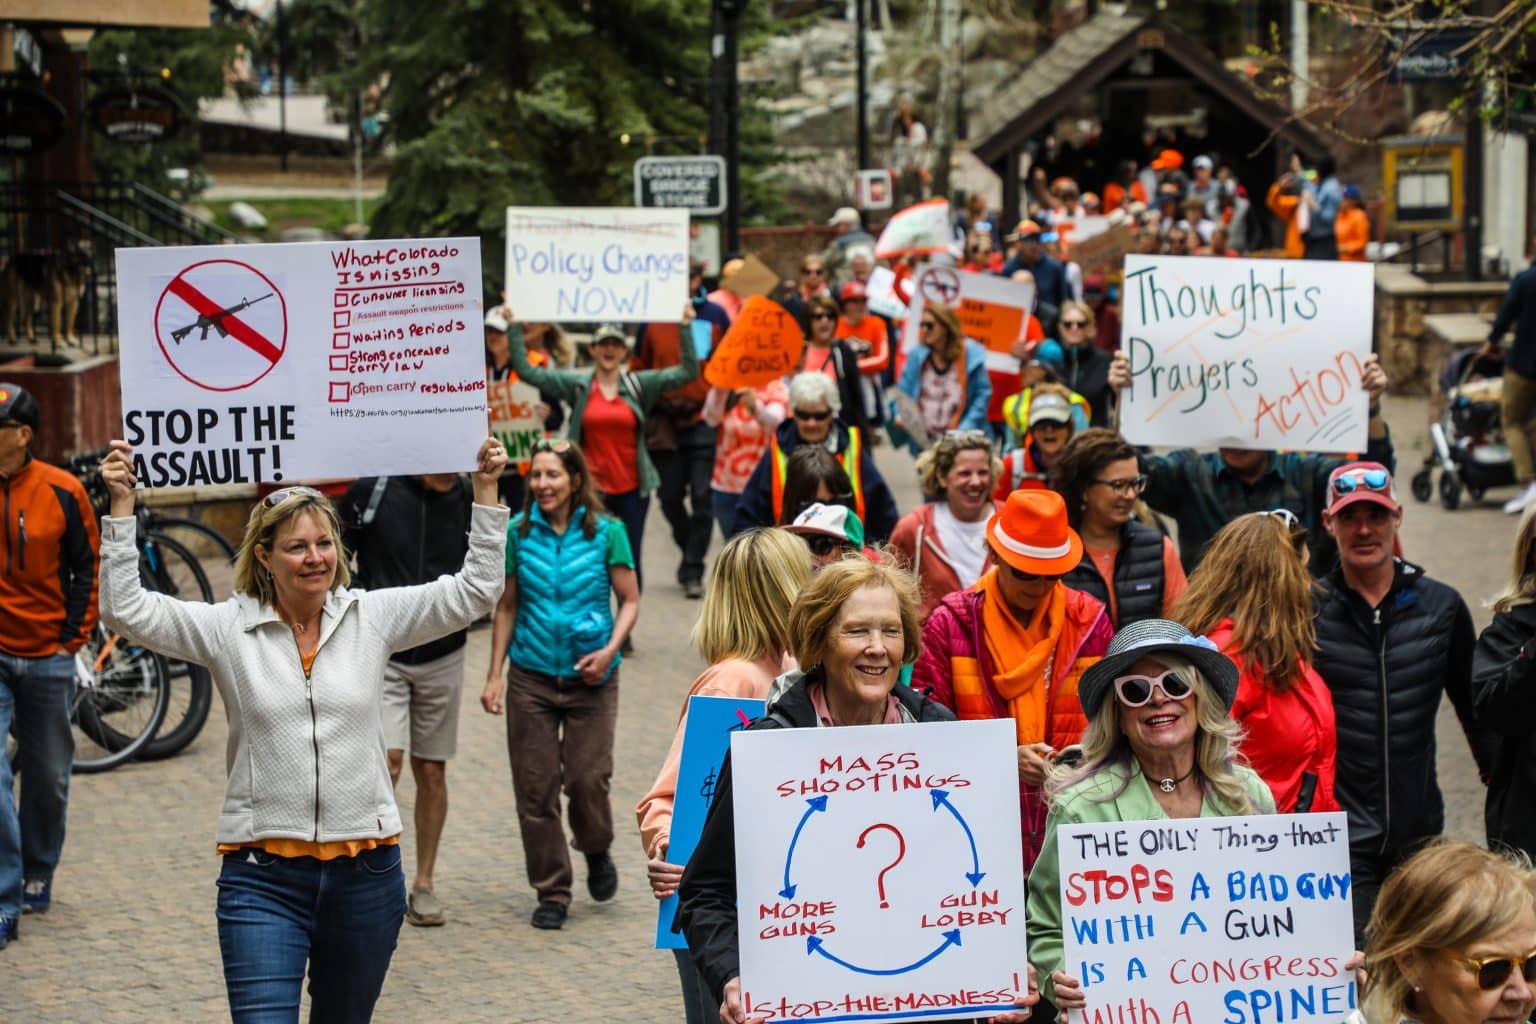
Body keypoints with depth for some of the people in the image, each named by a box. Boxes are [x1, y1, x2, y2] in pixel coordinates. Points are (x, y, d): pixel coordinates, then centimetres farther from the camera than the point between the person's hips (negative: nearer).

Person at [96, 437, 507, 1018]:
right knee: (264, 1015, -13)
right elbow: (125, 610, -5)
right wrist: (121, 505, -11)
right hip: (262, 876, -2)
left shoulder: (372, 616, 5)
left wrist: (485, 489, -1)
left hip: (366, 870, 2)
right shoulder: (226, 629, 1)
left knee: (344, 1016, 15)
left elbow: (475, 590, 5)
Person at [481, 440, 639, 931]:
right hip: (531, 676, 2)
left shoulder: (607, 532, -4)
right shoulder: (519, 532, 2)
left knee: (588, 778, -7)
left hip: (590, 676, -2)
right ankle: (552, 891, 14)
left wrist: (609, 650, -14)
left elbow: (630, 600, 2)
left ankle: (596, 852, 26)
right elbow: (507, 606, 8)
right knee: (535, 788, 1)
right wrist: (494, 674, 4)